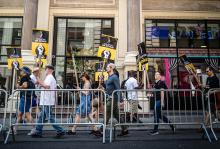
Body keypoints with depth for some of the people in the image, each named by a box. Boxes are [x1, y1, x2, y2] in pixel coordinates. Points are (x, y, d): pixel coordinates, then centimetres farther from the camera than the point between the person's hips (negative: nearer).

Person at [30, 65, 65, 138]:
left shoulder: (49, 77, -11)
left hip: (47, 102, -10)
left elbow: (47, 86, -27)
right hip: (45, 102, 10)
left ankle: (60, 131, -4)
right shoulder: (52, 78, 20)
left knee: (50, 118, -7)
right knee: (41, 117, 13)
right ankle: (38, 132, 20)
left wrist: (39, 81, -20)